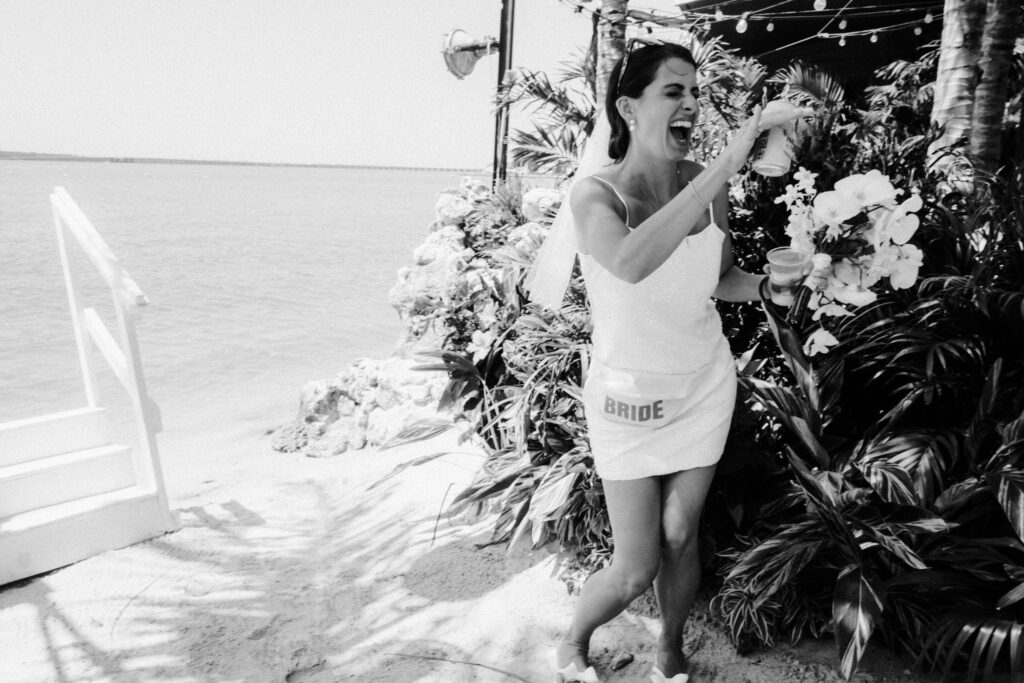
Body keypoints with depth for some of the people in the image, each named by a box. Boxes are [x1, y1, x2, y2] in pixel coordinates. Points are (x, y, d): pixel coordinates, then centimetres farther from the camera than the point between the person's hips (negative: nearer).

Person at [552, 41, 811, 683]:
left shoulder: (707, 185, -4)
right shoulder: (596, 192, -18)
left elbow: (722, 279, 10)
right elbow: (630, 263, -42)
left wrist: (768, 282, -12)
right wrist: (725, 167, -42)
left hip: (706, 382, 4)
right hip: (630, 394, -4)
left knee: (680, 538, 11)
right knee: (635, 569, 2)